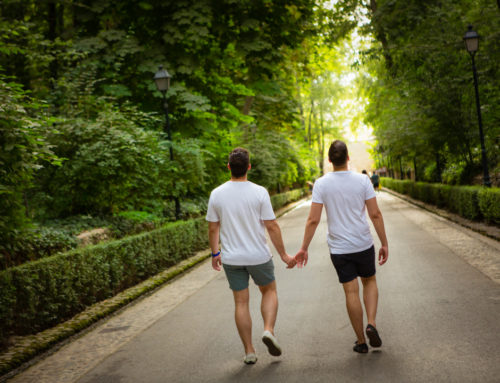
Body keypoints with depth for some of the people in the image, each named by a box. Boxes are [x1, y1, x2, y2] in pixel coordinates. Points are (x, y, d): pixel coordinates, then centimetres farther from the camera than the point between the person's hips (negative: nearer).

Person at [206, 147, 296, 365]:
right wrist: (283, 254, -1)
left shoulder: (217, 194, -4)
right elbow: (272, 226, -10)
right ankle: (269, 330, 1)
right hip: (259, 256, -2)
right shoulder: (259, 192, -11)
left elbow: (213, 228, 2)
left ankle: (249, 352, 14)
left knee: (241, 302, 9)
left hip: (231, 258, 2)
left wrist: (215, 253, 15)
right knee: (269, 291, 21)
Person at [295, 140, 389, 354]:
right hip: (363, 245, 1)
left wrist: (304, 249, -2)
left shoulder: (321, 184, -8)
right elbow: (375, 214, -6)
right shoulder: (363, 181, -6)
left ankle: (361, 341, 13)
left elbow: (313, 220, -10)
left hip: (339, 248, 0)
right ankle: (371, 324, 3)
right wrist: (384, 244, 3)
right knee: (369, 282, 22)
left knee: (351, 292, 6)